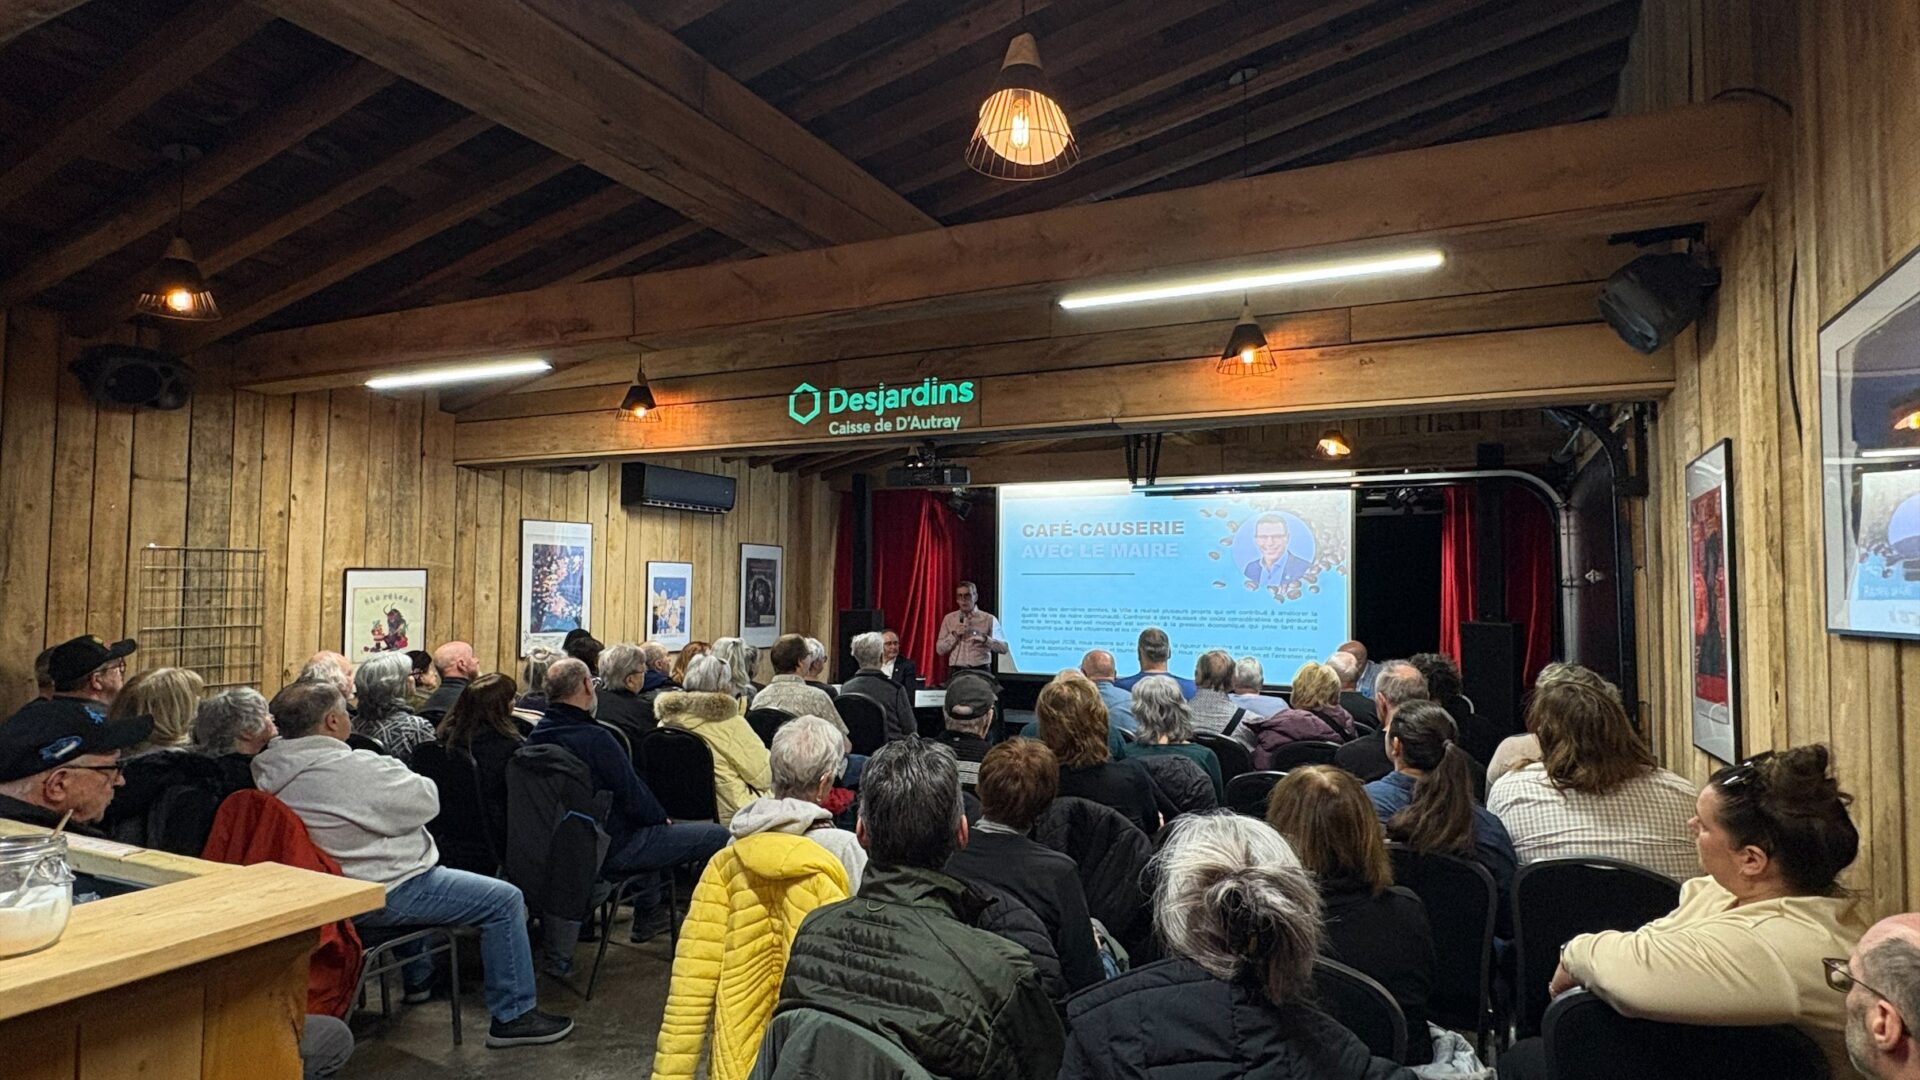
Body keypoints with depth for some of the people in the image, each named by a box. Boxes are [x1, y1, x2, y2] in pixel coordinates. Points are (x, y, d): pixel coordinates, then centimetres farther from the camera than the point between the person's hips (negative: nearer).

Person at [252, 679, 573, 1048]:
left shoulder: (271, 772, 0)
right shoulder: (352, 769, -28)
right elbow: (426, 800, -17)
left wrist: (386, 770, 3)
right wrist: (393, 768, -1)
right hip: (377, 898, -10)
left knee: (418, 877, 40)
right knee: (505, 900, -6)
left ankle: (418, 976, 48)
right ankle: (514, 1015, 2)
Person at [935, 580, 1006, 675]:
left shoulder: (989, 619, 3)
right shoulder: (949, 619, 8)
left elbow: (1003, 648, -1)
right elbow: (940, 649, 6)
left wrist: (985, 639, -16)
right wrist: (954, 635, -9)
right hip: (956, 672, 2)